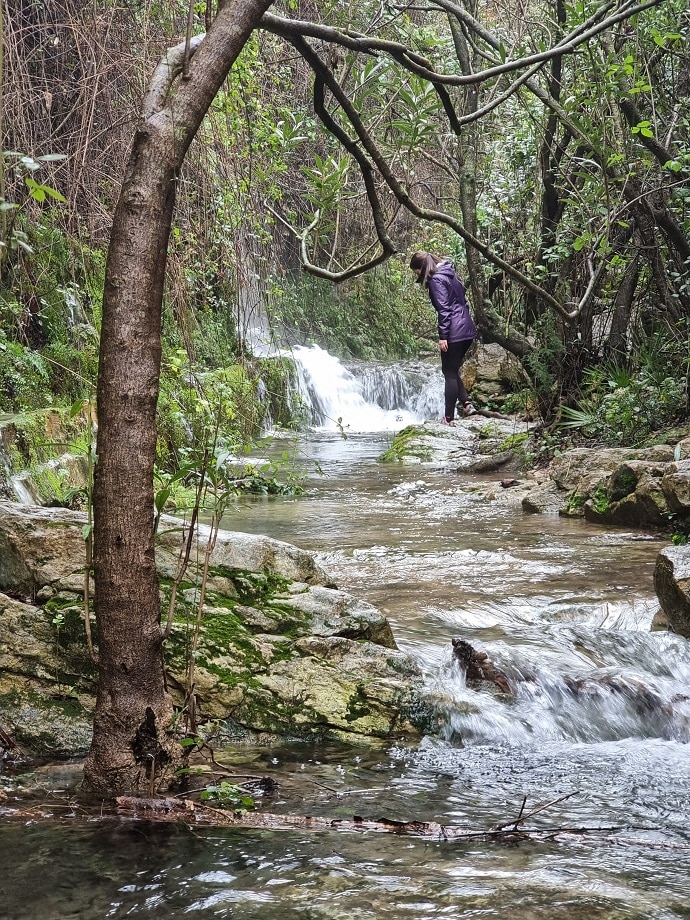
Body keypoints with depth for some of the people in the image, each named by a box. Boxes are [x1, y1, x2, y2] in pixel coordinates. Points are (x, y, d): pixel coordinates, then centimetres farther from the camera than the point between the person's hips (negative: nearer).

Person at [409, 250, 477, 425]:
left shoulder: (436, 280, -12)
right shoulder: (449, 273, 16)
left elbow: (444, 309, -18)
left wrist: (442, 336, -17)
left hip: (454, 332, -9)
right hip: (467, 329, 9)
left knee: (450, 374, -2)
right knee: (453, 371, 18)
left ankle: (449, 418, 2)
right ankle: (466, 404, 7)